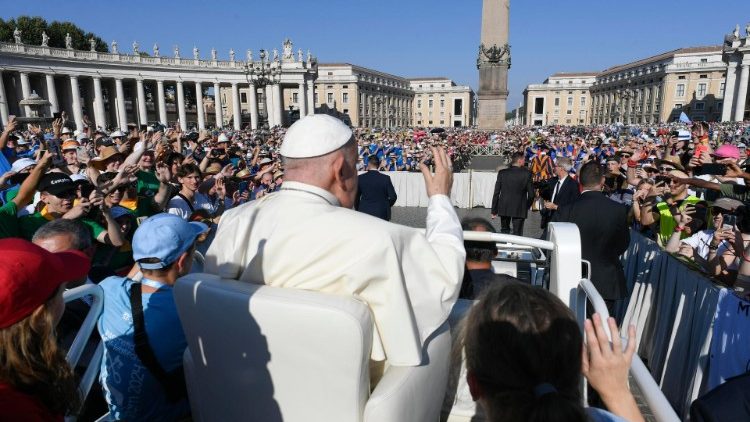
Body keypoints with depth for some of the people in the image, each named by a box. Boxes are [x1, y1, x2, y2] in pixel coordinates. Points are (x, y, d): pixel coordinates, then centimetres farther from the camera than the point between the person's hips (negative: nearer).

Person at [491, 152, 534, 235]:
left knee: (504, 231, 18)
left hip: (504, 208, 2)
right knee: (517, 234, 4)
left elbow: (496, 193, -2)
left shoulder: (502, 173, -3)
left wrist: (494, 210, 5)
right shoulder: (527, 173, -7)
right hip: (519, 209, -2)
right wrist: (527, 206, 13)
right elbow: (531, 194, -5)